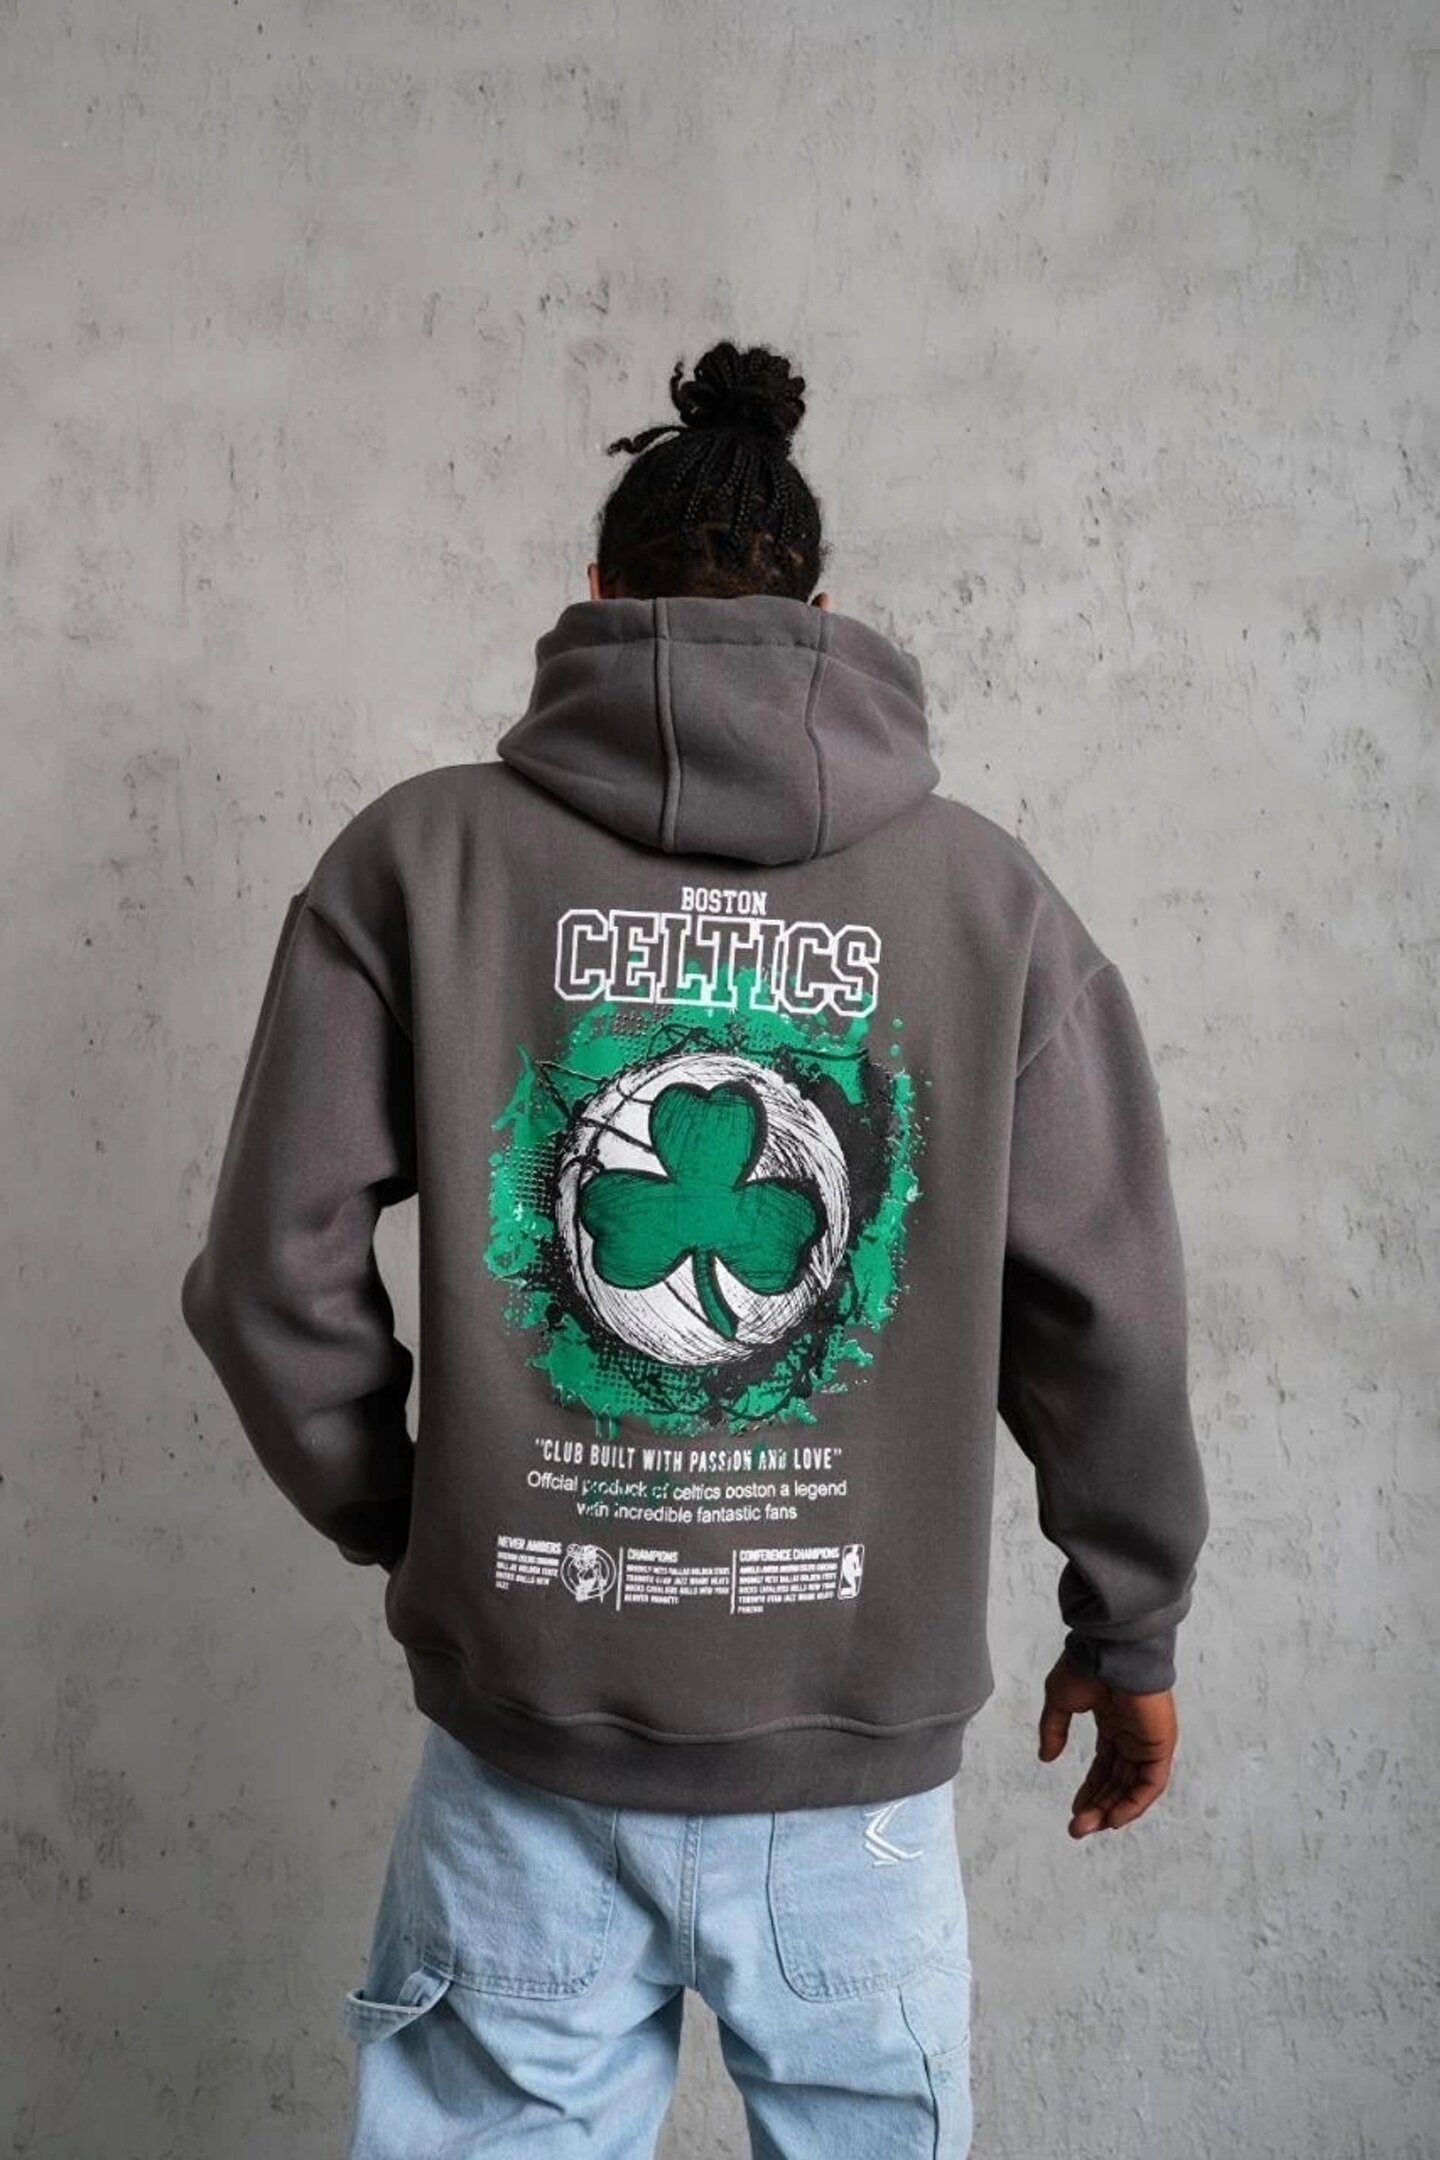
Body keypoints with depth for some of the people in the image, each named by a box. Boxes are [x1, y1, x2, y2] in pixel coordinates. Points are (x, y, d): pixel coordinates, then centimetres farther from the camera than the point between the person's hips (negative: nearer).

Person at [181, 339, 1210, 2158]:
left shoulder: (419, 855, -4)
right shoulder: (990, 890, -2)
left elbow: (273, 1272, -4)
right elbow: (1110, 1314, -1)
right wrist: (1129, 1628, 13)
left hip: (523, 1732, 0)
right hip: (858, 1739, 1)